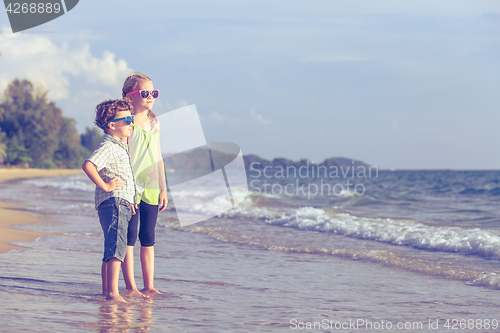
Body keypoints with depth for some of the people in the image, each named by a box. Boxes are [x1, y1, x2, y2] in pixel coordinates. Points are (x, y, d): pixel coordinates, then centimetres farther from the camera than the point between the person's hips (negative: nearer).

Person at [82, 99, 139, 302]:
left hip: (122, 203, 11)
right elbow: (88, 165, -29)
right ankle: (113, 293, -23)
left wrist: (129, 200, 27)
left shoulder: (121, 147, 21)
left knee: (111, 249, 15)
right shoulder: (108, 148, -13)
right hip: (113, 202, -11)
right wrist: (105, 186, -22)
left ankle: (106, 290, 22)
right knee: (117, 247, -18)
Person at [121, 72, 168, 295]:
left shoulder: (154, 123, 13)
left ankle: (149, 286, 12)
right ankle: (130, 286, 0)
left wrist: (163, 188, 14)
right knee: (129, 236, -3)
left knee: (148, 237, 8)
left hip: (151, 188, 6)